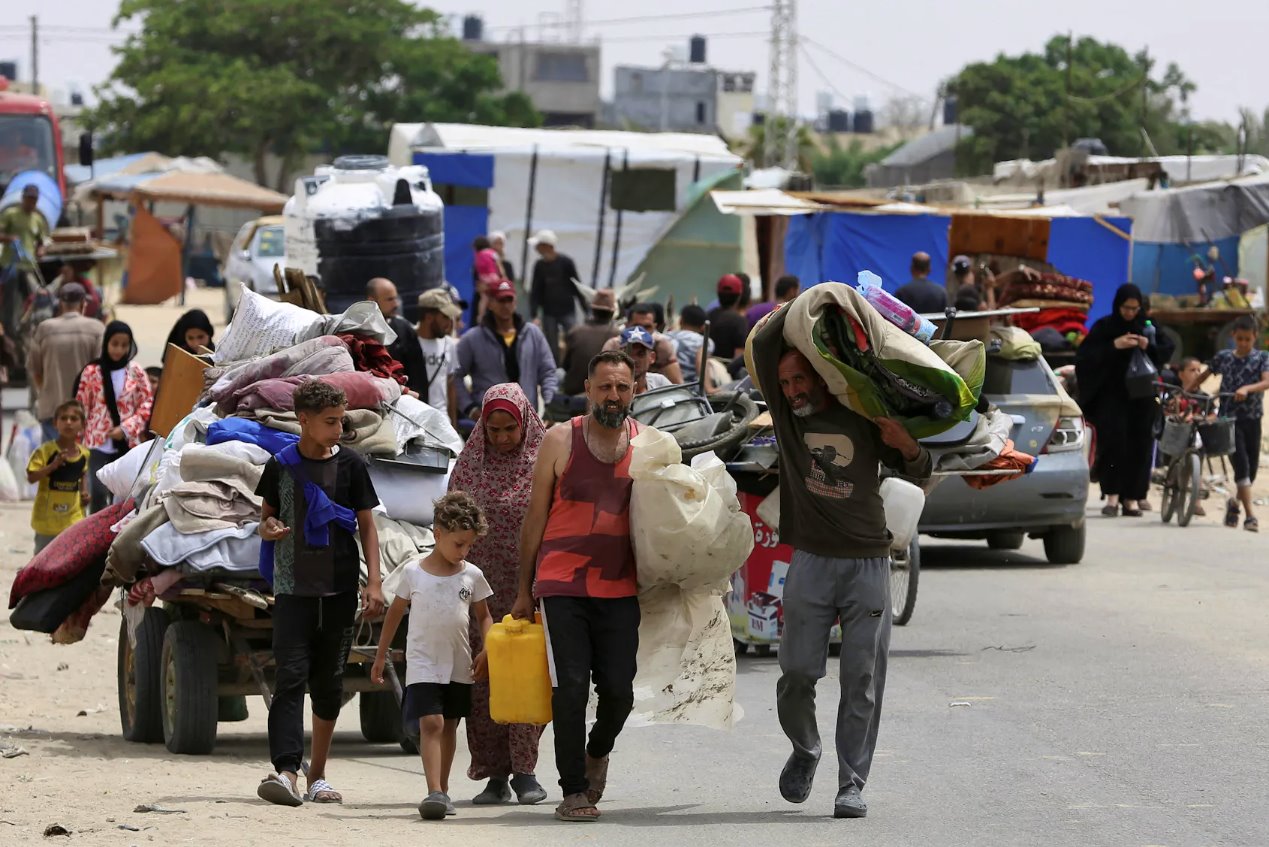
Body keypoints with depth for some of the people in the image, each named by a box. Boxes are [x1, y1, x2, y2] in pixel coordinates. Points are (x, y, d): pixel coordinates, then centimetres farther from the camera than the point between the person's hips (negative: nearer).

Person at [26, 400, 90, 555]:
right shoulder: (46, 450, -13)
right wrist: (53, 465, -29)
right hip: (47, 517, -3)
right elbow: (31, 477, -17)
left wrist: (84, 492, 4)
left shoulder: (83, 453, 1)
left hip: (73, 519, 3)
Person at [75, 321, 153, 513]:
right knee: (99, 493, -9)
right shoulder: (91, 372, -2)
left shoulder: (136, 372, 1)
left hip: (128, 444, 2)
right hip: (99, 443, -2)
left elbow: (147, 404, 2)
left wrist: (126, 429, -10)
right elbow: (81, 407, 2)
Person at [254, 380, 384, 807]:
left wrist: (374, 582, -2)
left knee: (329, 683, 7)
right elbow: (266, 517, 13)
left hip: (339, 589, 1)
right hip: (293, 587, -1)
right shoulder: (281, 466, 2)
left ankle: (318, 775, 19)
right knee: (290, 677, -12)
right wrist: (268, 528, -12)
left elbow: (366, 525, 6)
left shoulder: (350, 465, 3)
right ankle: (285, 772, -23)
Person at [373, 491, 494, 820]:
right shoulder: (413, 573, -3)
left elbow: (483, 616, 12)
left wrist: (486, 651, -3)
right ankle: (434, 793, -24)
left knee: (449, 726, 12)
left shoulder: (472, 575, 2)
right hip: (423, 663, -3)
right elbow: (395, 612, 7)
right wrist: (381, 655, 10)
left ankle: (443, 790, 23)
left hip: (459, 666, 3)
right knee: (431, 723, -16)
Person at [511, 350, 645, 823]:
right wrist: (525, 590, 6)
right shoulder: (560, 441, 0)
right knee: (570, 688, -7)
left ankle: (597, 753, 30)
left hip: (620, 589, 2)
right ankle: (573, 791, 1)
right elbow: (535, 517, 5)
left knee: (619, 690, -1)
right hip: (562, 585, -2)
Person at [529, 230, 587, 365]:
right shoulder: (539, 265, 2)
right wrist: (533, 314, -2)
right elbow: (535, 291, 6)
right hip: (548, 314, 3)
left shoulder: (566, 262, -7)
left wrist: (586, 310, -1)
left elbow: (577, 287, -2)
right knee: (552, 349, 5)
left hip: (567, 312, -3)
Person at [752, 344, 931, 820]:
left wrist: (906, 445, -7)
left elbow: (920, 474, 12)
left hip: (868, 562, -1)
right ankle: (804, 751, 25)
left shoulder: (863, 418, 5)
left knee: (862, 680, -3)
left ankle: (852, 785, 1)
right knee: (798, 671, -4)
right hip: (810, 562, 1)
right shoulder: (786, 415, 7)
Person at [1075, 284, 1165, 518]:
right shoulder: (1104, 327, 2)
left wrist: (1149, 347, -8)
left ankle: (1131, 498, 5)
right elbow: (1084, 356, -7)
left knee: (1139, 446, -2)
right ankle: (1112, 496, -15)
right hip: (1111, 395, -3)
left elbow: (1164, 358, 12)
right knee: (1114, 439, -17)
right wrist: (1113, 346, -17)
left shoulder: (1146, 329, 10)